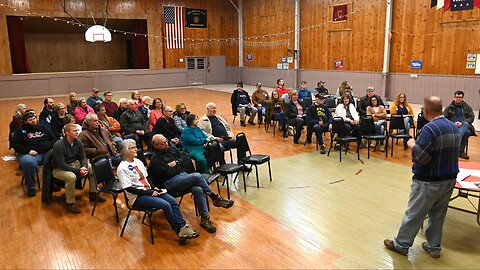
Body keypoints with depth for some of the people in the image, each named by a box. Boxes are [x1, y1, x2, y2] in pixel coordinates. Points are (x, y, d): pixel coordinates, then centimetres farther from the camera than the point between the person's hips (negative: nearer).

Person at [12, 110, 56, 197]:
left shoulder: (42, 127, 20)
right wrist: (28, 150, -13)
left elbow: (53, 138, 21)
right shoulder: (20, 131, 11)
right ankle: (30, 188, -22)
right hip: (30, 153, -3)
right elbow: (15, 144, 1)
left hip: (47, 152, 3)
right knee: (28, 162, -38)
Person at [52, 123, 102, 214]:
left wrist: (84, 167, -22)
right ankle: (70, 203, -19)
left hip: (74, 164, 7)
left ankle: (93, 194, 6)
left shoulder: (78, 142, -4)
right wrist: (78, 171, -30)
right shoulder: (58, 145, -24)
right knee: (71, 176, -36)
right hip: (59, 169, -7)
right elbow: (61, 165, -26)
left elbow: (83, 157, 1)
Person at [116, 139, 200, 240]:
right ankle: (179, 231, -11)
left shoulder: (138, 162, 11)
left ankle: (183, 226, -16)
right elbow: (129, 188, -16)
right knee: (166, 205, -23)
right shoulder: (122, 168, -12)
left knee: (173, 201, -15)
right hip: (137, 197, -7)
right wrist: (149, 192, -17)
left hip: (149, 191, 7)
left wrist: (153, 188, 0)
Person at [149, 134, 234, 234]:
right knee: (197, 176, -29)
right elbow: (169, 174, -13)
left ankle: (204, 218, -20)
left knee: (198, 189, -26)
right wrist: (181, 166, 0)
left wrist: (177, 162, -3)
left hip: (184, 175, 6)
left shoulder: (172, 149, 18)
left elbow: (188, 159, 14)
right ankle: (215, 198, -14)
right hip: (171, 182, -6)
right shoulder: (155, 160, -3)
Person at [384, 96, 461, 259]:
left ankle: (401, 244, 18)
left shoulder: (430, 128, -22)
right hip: (449, 179, 8)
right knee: (438, 215, 18)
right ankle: (434, 247, 29)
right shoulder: (454, 127, 6)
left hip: (429, 182, -8)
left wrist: (412, 144, -8)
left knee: (414, 214, 5)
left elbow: (421, 157, -26)